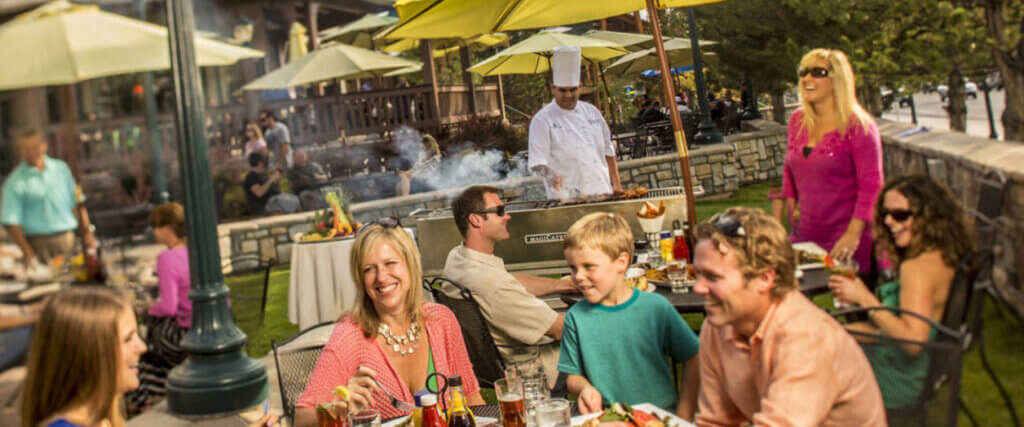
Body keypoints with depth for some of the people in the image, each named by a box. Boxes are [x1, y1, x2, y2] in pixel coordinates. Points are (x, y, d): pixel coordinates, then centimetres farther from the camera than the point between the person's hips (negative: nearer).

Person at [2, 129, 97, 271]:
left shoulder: (61, 168, 8)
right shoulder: (15, 182, -4)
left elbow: (78, 203, 14)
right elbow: (11, 222, -7)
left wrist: (87, 233, 9)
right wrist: (27, 252, -16)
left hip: (67, 238, 4)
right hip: (38, 244, -4)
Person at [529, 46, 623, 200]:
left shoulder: (591, 112, 13)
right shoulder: (542, 120, -3)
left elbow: (608, 150, 18)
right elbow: (538, 160, -9)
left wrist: (616, 184, 14)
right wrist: (550, 175, -29)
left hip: (602, 193, 5)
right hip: (566, 198, -5)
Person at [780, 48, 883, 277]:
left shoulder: (857, 126, -9)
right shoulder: (797, 120, 10)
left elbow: (871, 185, -13)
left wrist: (853, 234, -20)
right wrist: (791, 208, 10)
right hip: (804, 236, 6)